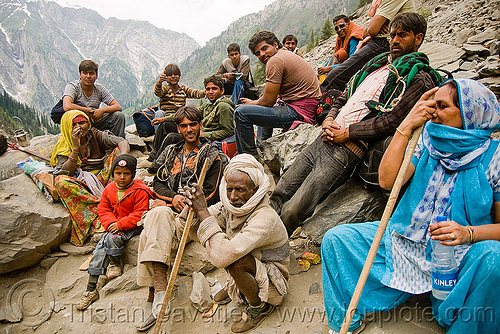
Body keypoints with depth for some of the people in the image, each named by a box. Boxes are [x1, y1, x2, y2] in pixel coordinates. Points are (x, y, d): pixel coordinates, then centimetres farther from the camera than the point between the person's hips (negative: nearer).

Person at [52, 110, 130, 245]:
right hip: (80, 183, -1)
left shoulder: (96, 136, 6)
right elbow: (65, 172, -8)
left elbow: (123, 142, -10)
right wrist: (76, 148, -14)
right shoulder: (64, 146, 5)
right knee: (60, 180, -31)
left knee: (118, 150, -15)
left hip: (101, 177, 1)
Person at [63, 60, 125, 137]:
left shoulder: (100, 89, -2)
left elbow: (118, 107, -7)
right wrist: (89, 110, -23)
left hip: (95, 121, 3)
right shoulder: (72, 86, -13)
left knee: (119, 115, -15)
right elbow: (67, 107, -31)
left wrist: (102, 110, -25)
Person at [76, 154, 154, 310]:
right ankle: (91, 289, 2)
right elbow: (103, 210, 8)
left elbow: (138, 215, -18)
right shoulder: (109, 189, 5)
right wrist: (111, 223, -11)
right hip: (114, 225, 6)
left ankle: (116, 265, 0)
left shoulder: (139, 191, -14)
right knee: (99, 250, -7)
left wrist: (120, 224, -23)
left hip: (133, 227, -6)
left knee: (112, 238, -31)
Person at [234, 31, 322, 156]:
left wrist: (252, 103, 8)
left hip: (299, 112, -11)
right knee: (264, 111, 39)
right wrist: (254, 103, 17)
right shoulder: (287, 54, 19)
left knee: (241, 113, -13)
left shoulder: (275, 60, -12)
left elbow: (268, 101, -11)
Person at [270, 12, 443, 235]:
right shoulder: (377, 63, 23)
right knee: (277, 198, 5)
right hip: (323, 140, 8)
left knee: (292, 212, -16)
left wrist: (346, 133, -12)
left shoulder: (419, 79, -1)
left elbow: (391, 121, -13)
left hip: (347, 151, -7)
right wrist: (328, 120, 6)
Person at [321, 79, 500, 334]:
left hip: (459, 256, -2)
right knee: (335, 238, -10)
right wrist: (406, 127, -13)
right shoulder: (427, 142, 3)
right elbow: (387, 180, -12)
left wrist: (468, 233, -26)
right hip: (405, 244, 3)